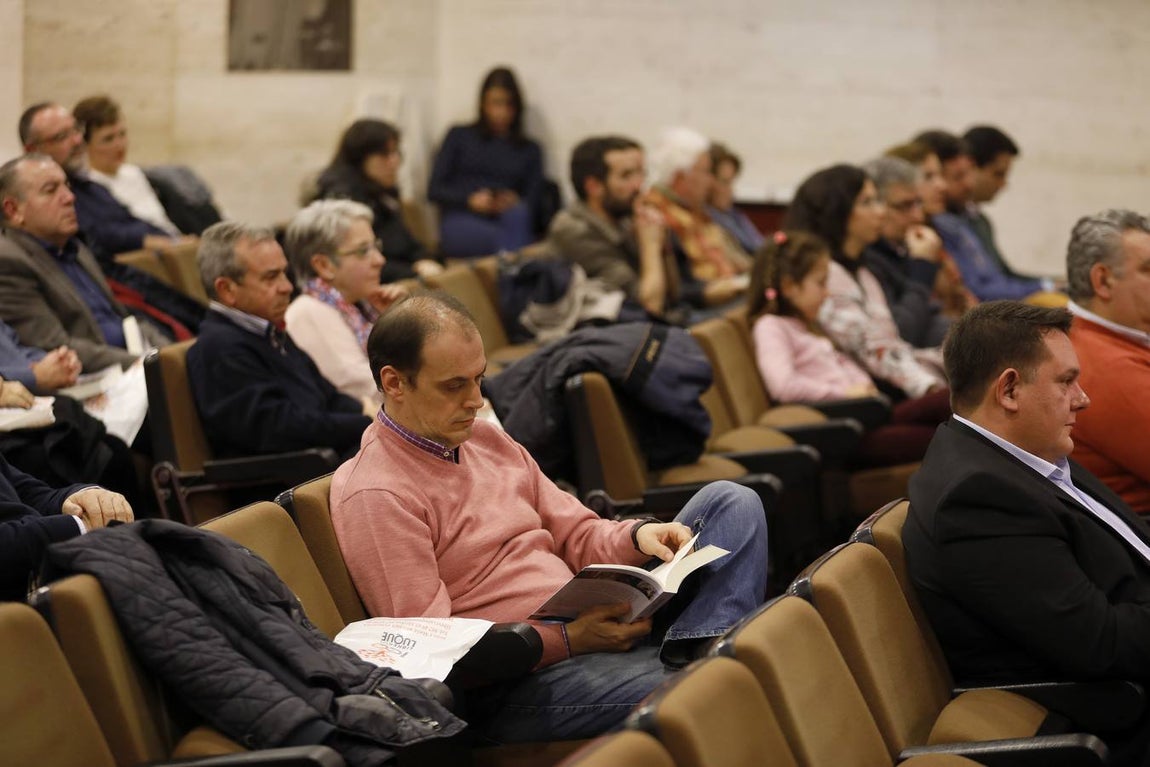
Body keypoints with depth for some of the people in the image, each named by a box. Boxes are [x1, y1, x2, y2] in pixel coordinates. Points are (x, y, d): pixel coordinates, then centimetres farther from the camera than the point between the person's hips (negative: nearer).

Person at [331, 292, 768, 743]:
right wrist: (568, 639, -20)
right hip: (517, 683, -10)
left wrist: (637, 536, -3)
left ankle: (699, 651, -23)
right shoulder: (375, 496, -11)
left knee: (730, 503, -2)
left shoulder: (486, 441, 16)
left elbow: (576, 535, 21)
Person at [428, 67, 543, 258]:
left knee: (517, 214, -37)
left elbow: (532, 205, 13)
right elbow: (434, 190, 11)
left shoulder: (529, 150, 24)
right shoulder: (460, 136, 21)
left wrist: (513, 204, -12)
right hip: (461, 224, -1)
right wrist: (471, 200, -8)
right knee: (498, 239, -36)